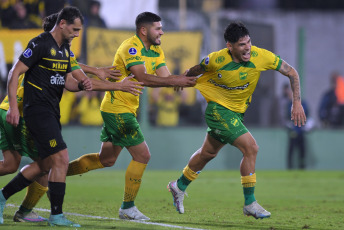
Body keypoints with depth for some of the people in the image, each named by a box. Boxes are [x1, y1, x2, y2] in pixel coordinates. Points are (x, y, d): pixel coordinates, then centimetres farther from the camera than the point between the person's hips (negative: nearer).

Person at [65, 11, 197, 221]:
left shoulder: (156, 51, 10)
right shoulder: (130, 47, -19)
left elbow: (165, 76, 2)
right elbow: (143, 78, -29)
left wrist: (186, 77, -18)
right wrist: (175, 82, -31)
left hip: (127, 109, 10)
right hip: (118, 108, -10)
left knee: (106, 160, 17)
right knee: (142, 155, -9)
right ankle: (128, 207, 0)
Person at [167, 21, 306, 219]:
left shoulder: (260, 56, -19)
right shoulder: (217, 60, -24)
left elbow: (291, 72, -8)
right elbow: (197, 70, -1)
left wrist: (297, 103, -15)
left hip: (237, 112, 6)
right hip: (219, 110, -5)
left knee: (208, 153, 22)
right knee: (251, 148, -19)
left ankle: (179, 186, 44)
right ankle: (250, 204, -9)